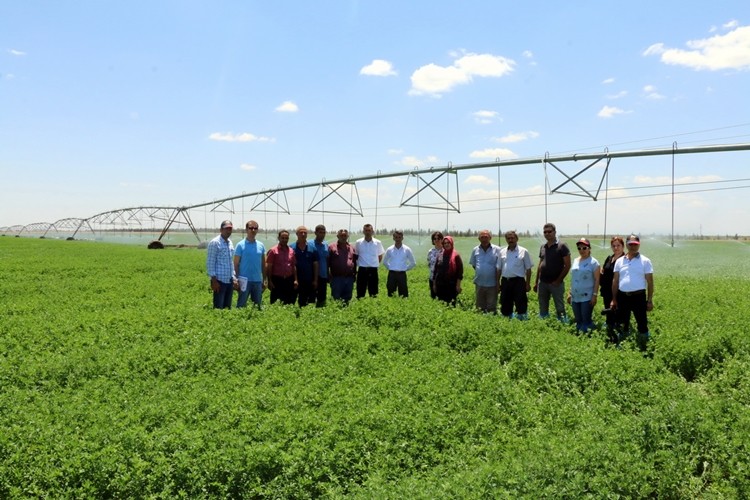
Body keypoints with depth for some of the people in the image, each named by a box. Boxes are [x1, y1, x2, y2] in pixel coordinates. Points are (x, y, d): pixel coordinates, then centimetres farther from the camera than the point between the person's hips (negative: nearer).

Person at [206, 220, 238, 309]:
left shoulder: (230, 243, 14)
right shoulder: (214, 243, -8)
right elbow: (210, 263, -10)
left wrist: (234, 278, 14)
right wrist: (214, 280, -15)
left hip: (229, 281, 7)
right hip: (220, 280, -7)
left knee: (227, 307, 10)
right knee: (218, 308, -5)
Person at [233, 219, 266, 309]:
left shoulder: (261, 245, 8)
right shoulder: (240, 245, -3)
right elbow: (236, 264, -4)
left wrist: (264, 280, 10)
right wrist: (237, 279, -10)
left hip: (258, 281, 4)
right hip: (245, 281, -4)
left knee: (257, 305, 11)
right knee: (241, 305, 2)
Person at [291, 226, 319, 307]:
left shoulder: (312, 248, 4)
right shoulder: (291, 248, 0)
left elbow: (316, 265, 5)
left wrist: (315, 280, 0)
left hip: (309, 281, 1)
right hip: (297, 281, -1)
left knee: (311, 303, 4)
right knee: (301, 303, 6)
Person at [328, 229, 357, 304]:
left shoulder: (351, 248, 13)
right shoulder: (331, 247, 1)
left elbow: (355, 261, 17)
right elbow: (327, 262, -2)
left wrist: (354, 273, 11)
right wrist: (328, 275, -7)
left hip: (349, 278, 4)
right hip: (336, 278, -4)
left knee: (347, 298, 10)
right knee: (336, 298, 0)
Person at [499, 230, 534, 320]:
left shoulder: (523, 251, 0)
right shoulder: (502, 252, 11)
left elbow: (528, 269, 0)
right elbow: (499, 269, 14)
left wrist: (528, 284, -5)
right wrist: (498, 283, 11)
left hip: (518, 281, -4)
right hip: (505, 281, 4)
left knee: (521, 304, -3)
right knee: (505, 305, 10)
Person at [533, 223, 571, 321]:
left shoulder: (562, 246, -5)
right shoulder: (542, 247, 12)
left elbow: (567, 265, -8)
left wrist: (558, 280, -12)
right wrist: (536, 282, 13)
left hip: (556, 283, -6)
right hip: (542, 283, 6)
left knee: (560, 308, -2)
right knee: (542, 310, 11)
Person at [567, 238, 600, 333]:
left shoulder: (593, 262, -6)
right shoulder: (575, 261, 12)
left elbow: (597, 280, -8)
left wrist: (595, 295, -14)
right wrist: (570, 293, 15)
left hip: (587, 297, -6)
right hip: (575, 297, 6)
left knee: (586, 321, -5)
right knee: (578, 321, 11)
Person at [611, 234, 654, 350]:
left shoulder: (645, 261, 0)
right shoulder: (619, 261, 7)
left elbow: (650, 282, -1)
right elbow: (615, 281, 10)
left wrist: (650, 300, -5)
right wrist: (614, 299, 7)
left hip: (639, 297, -3)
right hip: (622, 297, 3)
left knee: (642, 324, -1)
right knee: (623, 325, 12)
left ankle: (643, 349, 9)